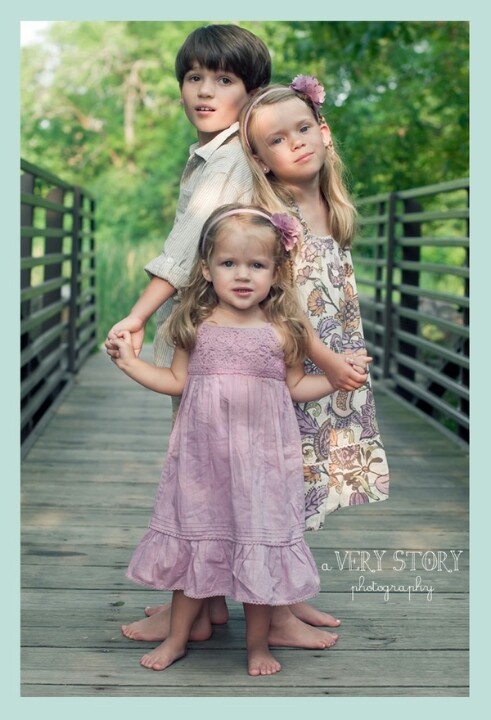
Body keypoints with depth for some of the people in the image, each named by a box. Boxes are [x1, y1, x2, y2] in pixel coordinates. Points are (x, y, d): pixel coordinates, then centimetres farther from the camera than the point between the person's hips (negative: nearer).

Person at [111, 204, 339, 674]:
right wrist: (128, 361, 2)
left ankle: (258, 642, 24)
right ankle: (177, 637, 29)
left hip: (261, 456, -1)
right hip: (203, 454, 1)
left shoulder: (281, 332, -2)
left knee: (260, 544, 5)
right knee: (195, 538, 11)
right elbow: (177, 381, 8)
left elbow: (295, 387, 9)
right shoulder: (197, 326, 0)